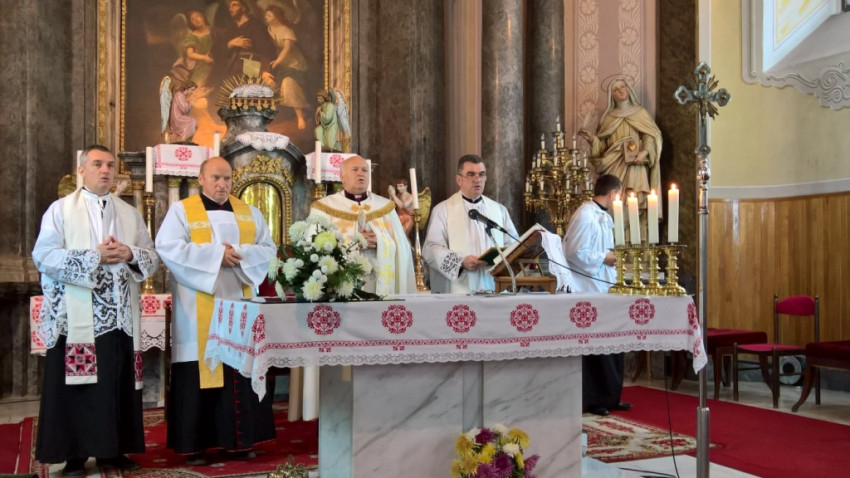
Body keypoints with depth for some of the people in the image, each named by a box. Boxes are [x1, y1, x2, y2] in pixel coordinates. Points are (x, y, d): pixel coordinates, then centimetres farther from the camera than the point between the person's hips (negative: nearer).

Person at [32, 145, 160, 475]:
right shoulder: (60, 209, 3)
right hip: (77, 316, -4)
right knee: (77, 385, -1)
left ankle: (113, 450, 16)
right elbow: (44, 256, -9)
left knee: (119, 383, 6)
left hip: (120, 315, 4)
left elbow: (153, 258, 12)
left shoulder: (130, 213, 15)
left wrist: (130, 254, -10)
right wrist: (94, 256, -15)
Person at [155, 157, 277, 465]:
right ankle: (194, 444, 7)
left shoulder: (248, 213, 13)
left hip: (239, 305, 4)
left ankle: (239, 440, 14)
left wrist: (241, 254, -12)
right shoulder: (181, 210, 1)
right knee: (200, 373, -1)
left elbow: (268, 248, 7)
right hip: (199, 310, -4)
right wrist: (215, 254, -16)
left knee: (241, 371, 5)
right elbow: (168, 248, -12)